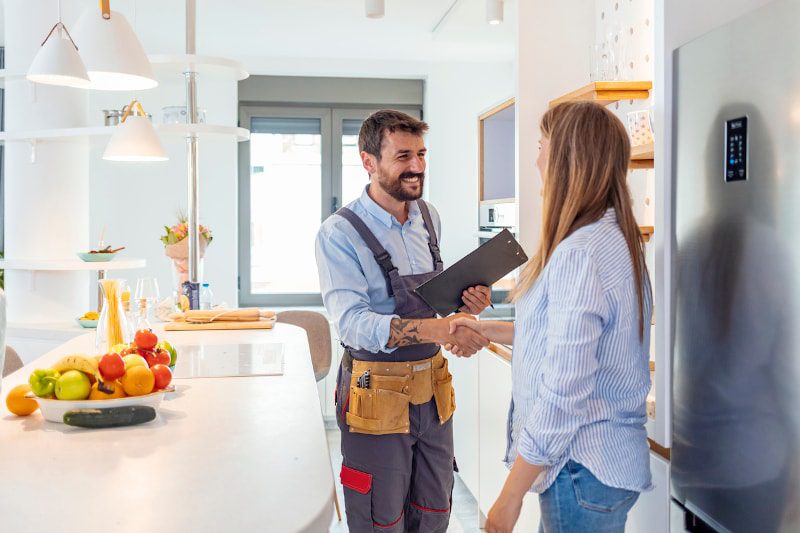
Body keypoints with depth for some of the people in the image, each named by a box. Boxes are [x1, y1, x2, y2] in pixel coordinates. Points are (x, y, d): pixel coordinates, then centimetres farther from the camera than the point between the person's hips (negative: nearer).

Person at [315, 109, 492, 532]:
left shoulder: (428, 217, 6)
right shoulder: (340, 234, -15)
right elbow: (352, 321, -27)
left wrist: (465, 301, -5)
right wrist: (437, 329, -40)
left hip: (432, 389, 6)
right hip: (378, 395, -6)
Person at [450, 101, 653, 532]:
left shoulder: (579, 254, -24)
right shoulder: (616, 237, 6)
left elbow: (562, 394, -26)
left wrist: (510, 497, -18)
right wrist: (490, 330, 17)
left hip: (584, 470, -9)